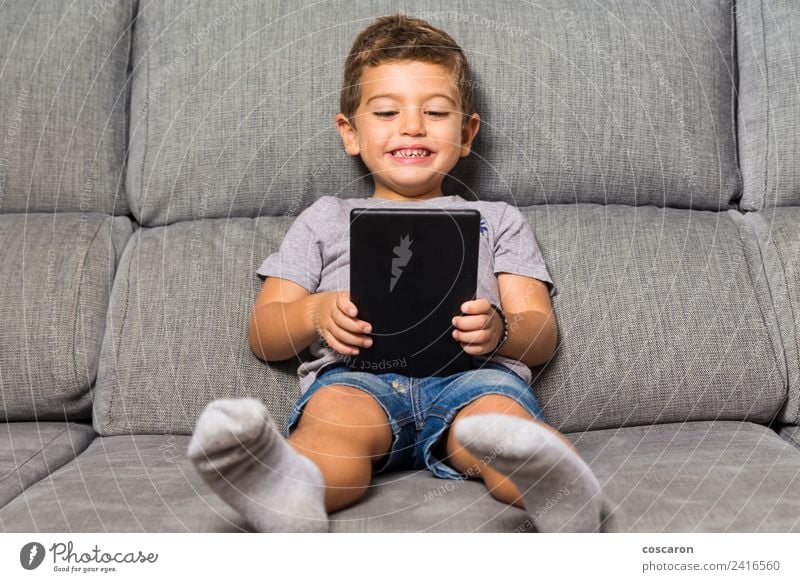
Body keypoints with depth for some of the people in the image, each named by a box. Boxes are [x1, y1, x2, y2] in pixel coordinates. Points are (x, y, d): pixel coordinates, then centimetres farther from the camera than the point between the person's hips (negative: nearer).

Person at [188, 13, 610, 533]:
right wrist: (317, 312, -4)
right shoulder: (325, 220, 28)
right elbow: (263, 335, 20)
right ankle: (290, 490, -63)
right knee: (335, 413, -36)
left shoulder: (498, 220, 29)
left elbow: (543, 337, 17)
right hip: (355, 374, 0)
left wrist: (500, 329, -8)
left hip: (472, 374, 1)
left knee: (498, 410, -35)